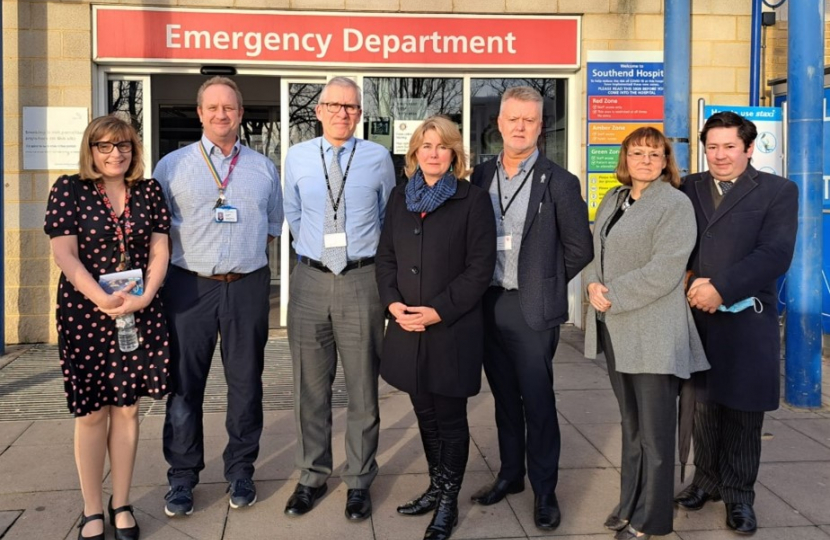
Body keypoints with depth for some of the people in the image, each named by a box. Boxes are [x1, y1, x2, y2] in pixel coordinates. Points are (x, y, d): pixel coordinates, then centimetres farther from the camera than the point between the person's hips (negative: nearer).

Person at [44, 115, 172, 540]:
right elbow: (65, 255, -8)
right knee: (92, 412, 4)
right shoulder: (68, 190, -1)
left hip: (140, 314, 2)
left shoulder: (149, 191, 7)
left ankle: (121, 504, 19)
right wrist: (103, 299, -19)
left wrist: (144, 296, -13)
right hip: (86, 314, -2)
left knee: (127, 407, 7)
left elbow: (159, 250, 4)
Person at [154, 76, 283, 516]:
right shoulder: (172, 165, 5)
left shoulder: (263, 168, 11)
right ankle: (182, 476, 15)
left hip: (248, 286, 2)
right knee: (184, 384, 3)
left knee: (245, 381, 8)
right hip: (189, 285, -1)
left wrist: (246, 253, 5)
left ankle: (240, 470, 21)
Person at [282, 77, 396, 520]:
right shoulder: (297, 157, 4)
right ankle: (312, 478, 26)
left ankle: (359, 482, 22)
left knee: (362, 388, 7)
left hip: (362, 280, -1)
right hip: (310, 280, 2)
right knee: (310, 388, 10)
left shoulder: (378, 158, -1)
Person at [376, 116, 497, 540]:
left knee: (450, 417, 5)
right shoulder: (400, 197, 11)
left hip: (452, 329, -4)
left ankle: (448, 503, 19)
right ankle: (436, 487, 32)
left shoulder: (473, 200, -4)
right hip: (407, 327, 5)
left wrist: (439, 311, -16)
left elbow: (480, 267, -9)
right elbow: (385, 256, 11)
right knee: (425, 414, 14)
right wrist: (393, 301, -6)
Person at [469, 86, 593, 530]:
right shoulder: (482, 175, 7)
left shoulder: (559, 182, -6)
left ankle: (544, 490, 15)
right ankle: (510, 473, 30)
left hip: (533, 309, -4)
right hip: (489, 304, 5)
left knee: (537, 401, 2)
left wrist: (542, 282, 1)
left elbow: (580, 249, -2)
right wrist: (480, 288, 7)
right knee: (504, 397, 16)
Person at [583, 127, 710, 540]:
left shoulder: (675, 204, -9)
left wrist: (612, 295, -16)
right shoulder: (613, 200, 14)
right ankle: (631, 504, 29)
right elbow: (596, 250, 13)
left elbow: (664, 270, -18)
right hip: (614, 328, 7)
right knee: (631, 423, 17)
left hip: (652, 332, -7)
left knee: (653, 429, 2)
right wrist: (594, 285, -7)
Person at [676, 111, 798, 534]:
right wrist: (690, 281, -13)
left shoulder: (778, 191, 2)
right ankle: (706, 480, 28)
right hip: (695, 317, 2)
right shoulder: (687, 189, 11)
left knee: (742, 412, 7)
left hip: (747, 321, -2)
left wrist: (721, 289, -17)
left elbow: (776, 253, -10)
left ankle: (738, 495, 20)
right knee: (701, 406, 11)